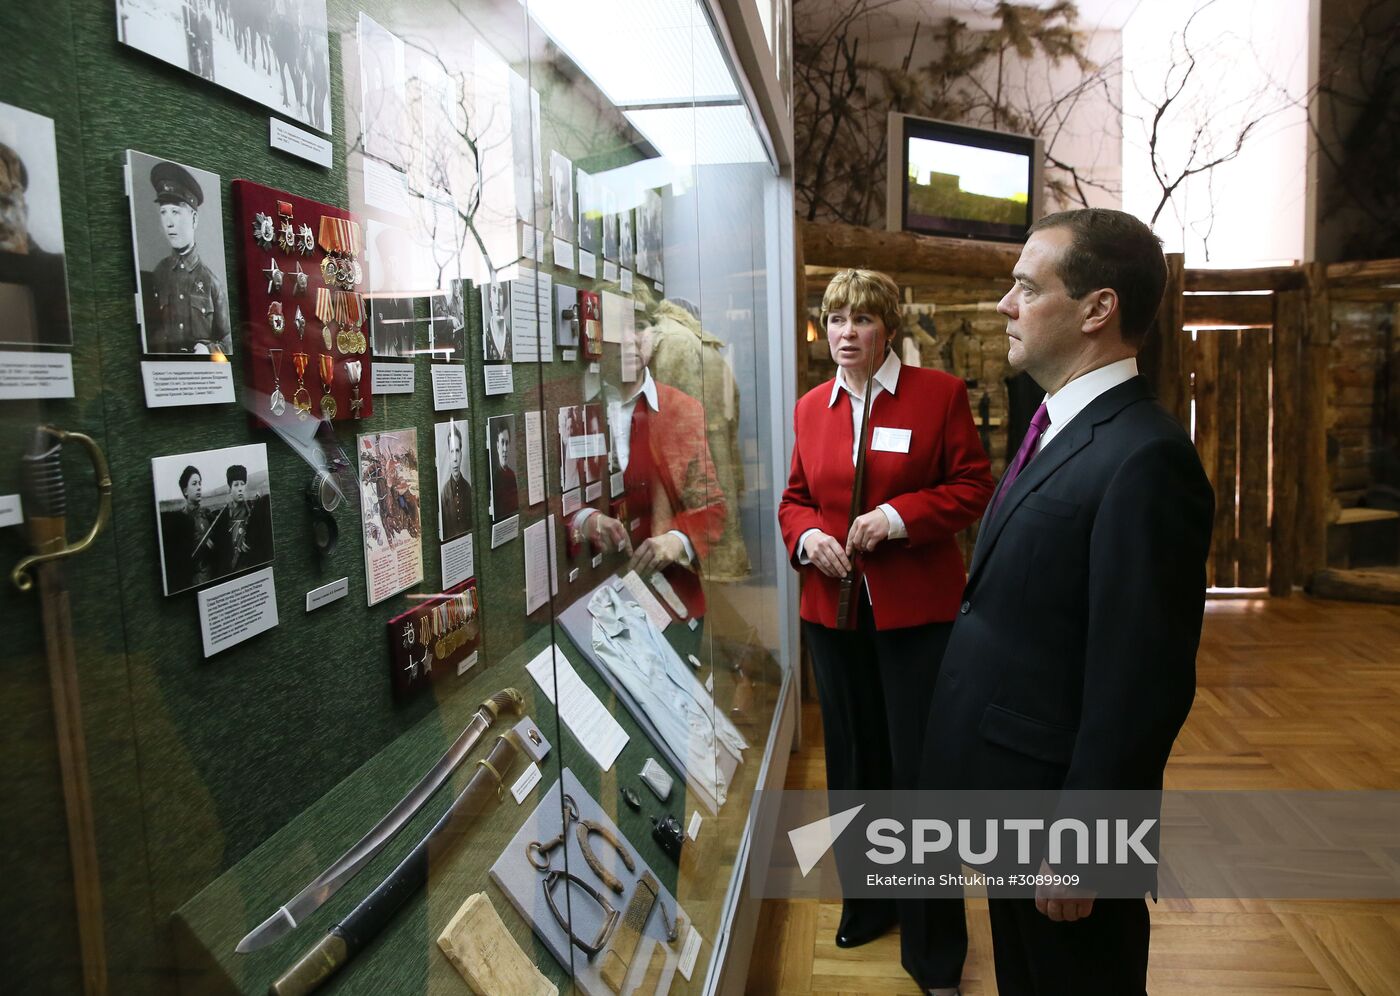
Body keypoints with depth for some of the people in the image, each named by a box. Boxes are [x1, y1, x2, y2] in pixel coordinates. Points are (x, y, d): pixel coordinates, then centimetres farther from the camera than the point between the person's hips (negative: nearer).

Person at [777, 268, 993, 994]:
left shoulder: (939, 393, -4)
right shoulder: (811, 407, 8)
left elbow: (974, 485, -6)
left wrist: (897, 517, -19)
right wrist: (807, 537, -7)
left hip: (917, 610, -4)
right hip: (832, 609, 5)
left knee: (919, 769, 2)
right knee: (852, 763, 16)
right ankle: (868, 903, 38)